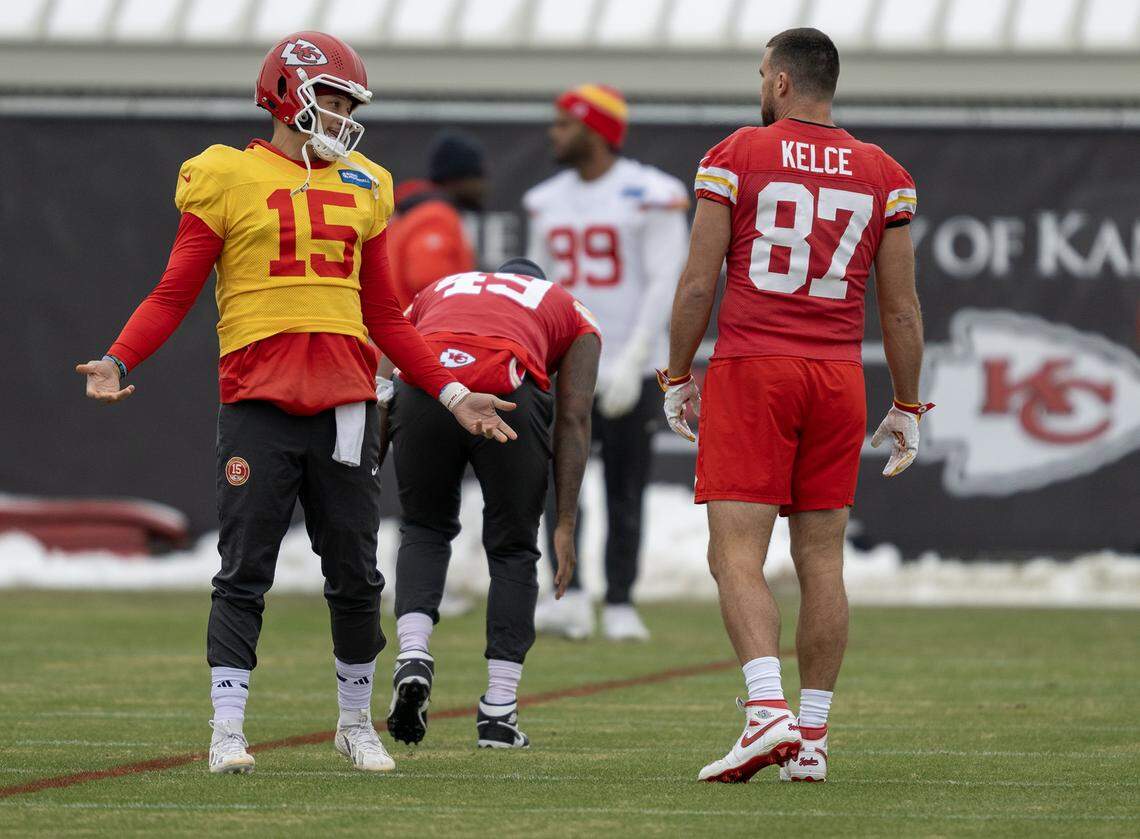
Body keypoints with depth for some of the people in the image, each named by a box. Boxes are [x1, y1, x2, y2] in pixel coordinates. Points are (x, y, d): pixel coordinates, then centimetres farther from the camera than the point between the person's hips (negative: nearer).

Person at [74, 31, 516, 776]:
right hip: (260, 402, -4)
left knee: (356, 575, 9)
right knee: (244, 573, -5)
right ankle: (227, 730, -2)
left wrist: (451, 392, 15)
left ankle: (357, 722, 23)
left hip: (346, 401, 5)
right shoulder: (229, 179, 0)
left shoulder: (361, 187, 15)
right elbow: (174, 295, -1)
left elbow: (385, 317, 20)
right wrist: (117, 362, -16)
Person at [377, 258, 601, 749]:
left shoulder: (436, 292, 39)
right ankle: (499, 713, 15)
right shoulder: (572, 312, 34)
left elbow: (379, 397, 28)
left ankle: (413, 654, 2)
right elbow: (573, 421, 22)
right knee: (512, 550, 16)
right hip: (508, 393, -1)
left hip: (424, 388, 2)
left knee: (425, 529, 25)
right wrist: (566, 524, 21)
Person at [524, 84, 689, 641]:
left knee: (625, 492, 1)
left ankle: (620, 604, 9)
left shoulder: (650, 197, -7)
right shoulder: (547, 202, 11)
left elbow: (664, 285, -12)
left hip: (628, 372, -4)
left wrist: (632, 361, -19)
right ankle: (570, 598, -14)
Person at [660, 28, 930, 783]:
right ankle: (812, 740, 10)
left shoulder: (735, 157, 0)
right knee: (822, 559, 8)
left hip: (750, 368, -3)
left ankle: (767, 709, -25)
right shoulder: (883, 176, 8)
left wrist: (678, 378, 9)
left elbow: (699, 282, -2)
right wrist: (907, 408, 17)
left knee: (736, 555, -7)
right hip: (838, 379, 3)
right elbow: (901, 308, 9)